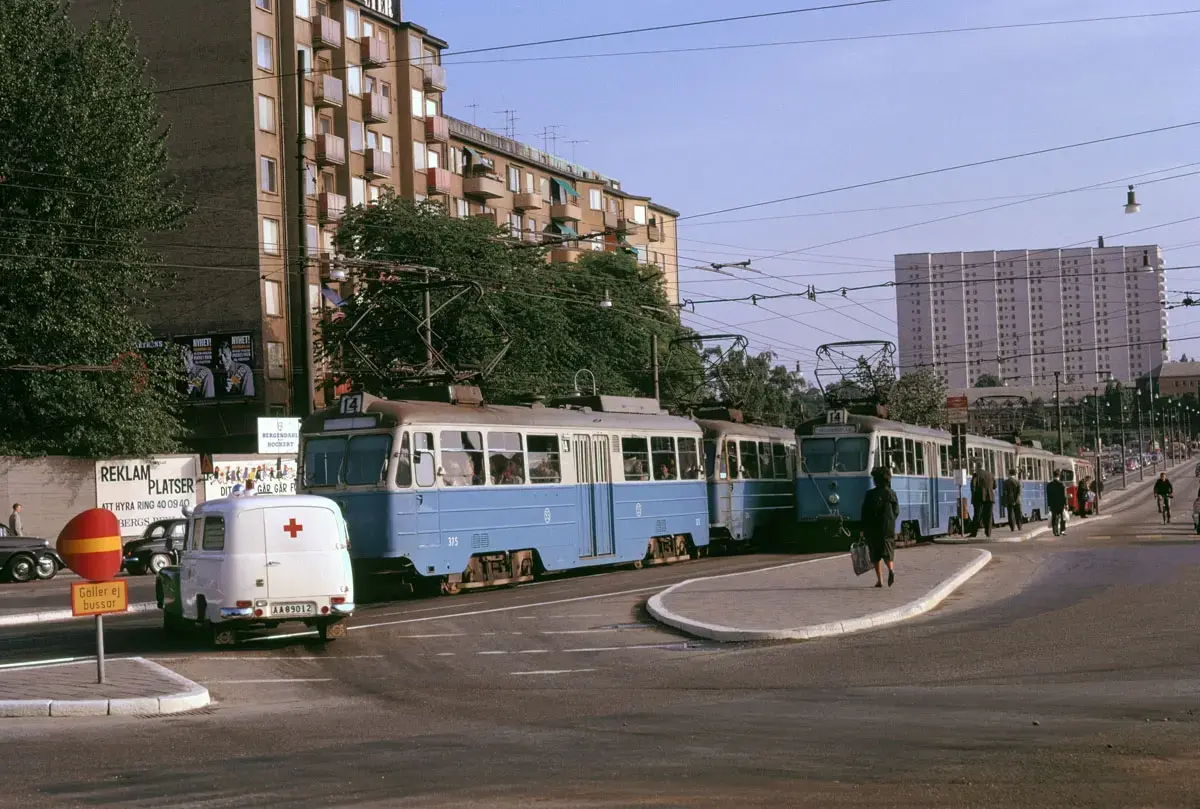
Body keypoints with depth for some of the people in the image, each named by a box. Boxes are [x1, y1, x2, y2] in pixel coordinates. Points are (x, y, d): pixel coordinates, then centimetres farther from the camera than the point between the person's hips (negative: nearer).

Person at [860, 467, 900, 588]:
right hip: (888, 529, 2)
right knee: (888, 552, 5)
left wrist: (863, 529, 1)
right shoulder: (892, 494, 2)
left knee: (876, 556, 8)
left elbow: (865, 513, -6)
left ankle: (879, 580, 6)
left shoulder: (870, 494, -7)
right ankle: (891, 569, -24)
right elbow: (897, 512, 8)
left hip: (873, 529, -2)